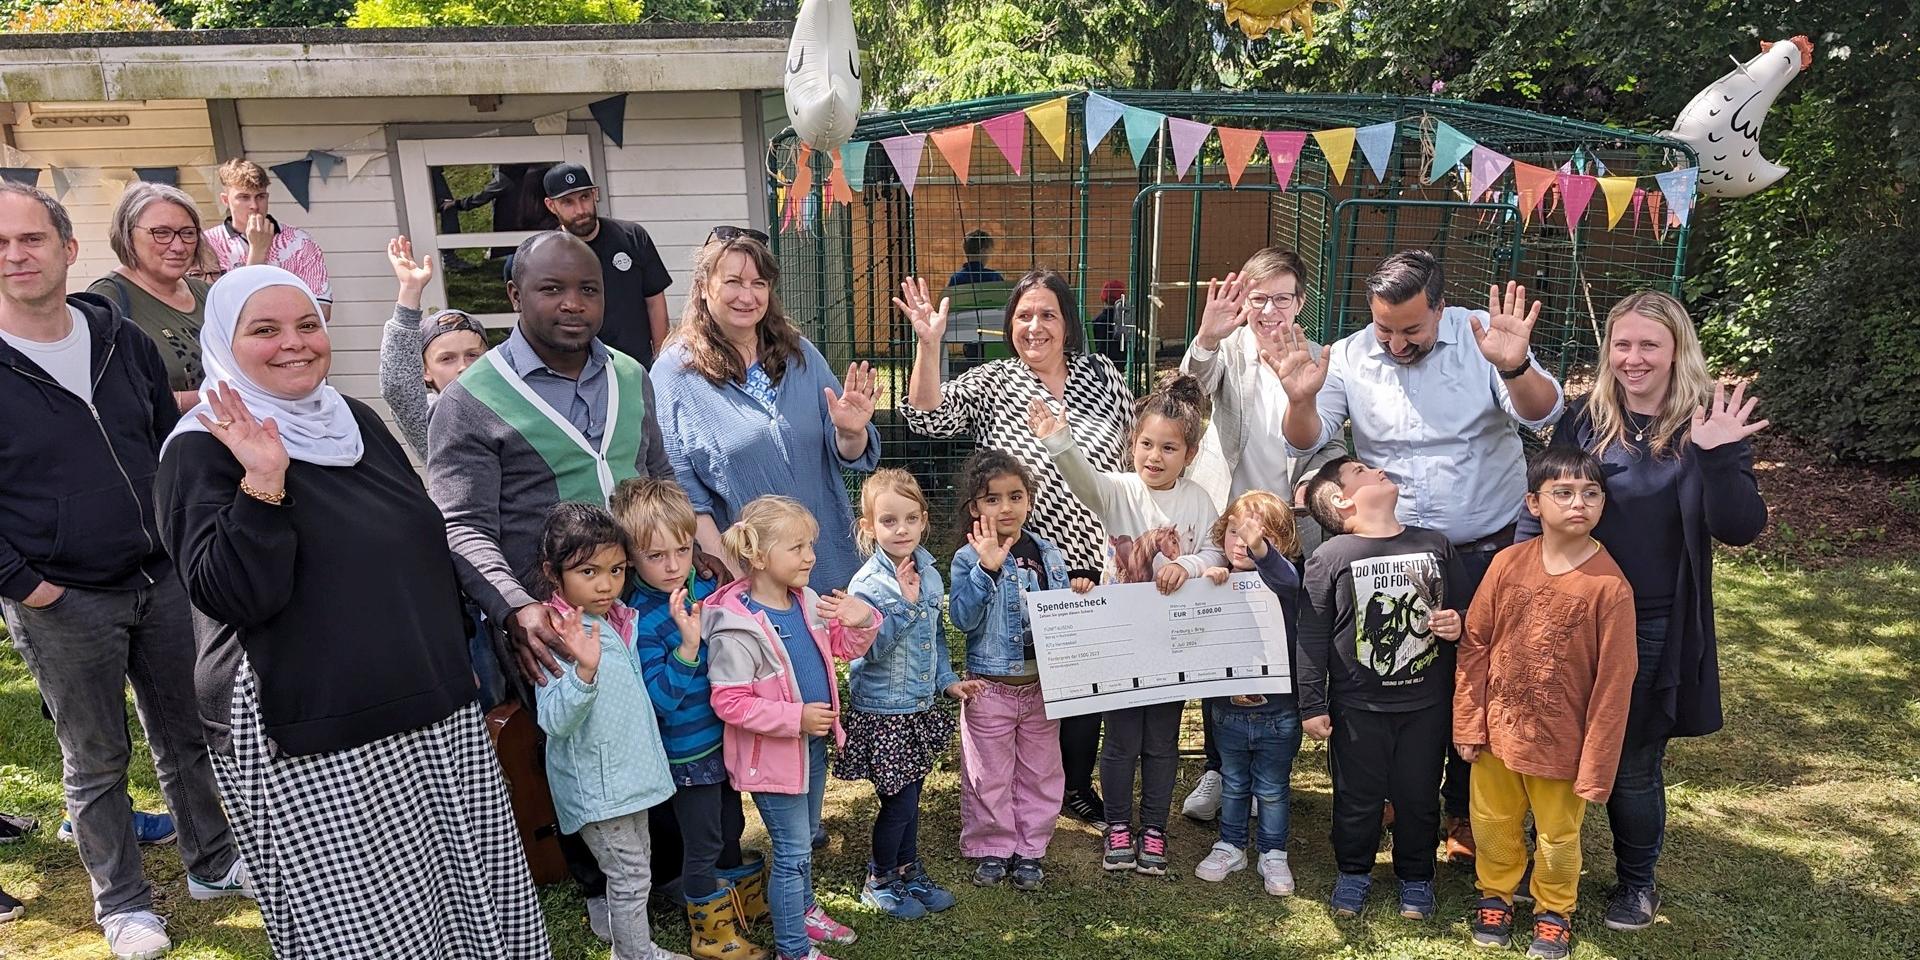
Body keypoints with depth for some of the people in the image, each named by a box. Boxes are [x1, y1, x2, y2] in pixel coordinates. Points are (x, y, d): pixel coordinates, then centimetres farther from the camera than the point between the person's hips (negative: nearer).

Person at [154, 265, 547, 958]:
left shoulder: (356, 421, 11)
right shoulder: (203, 451, -7)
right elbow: (231, 598, -19)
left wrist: (471, 674, 22)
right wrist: (263, 483, -30)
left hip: (434, 717, 6)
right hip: (313, 754, -6)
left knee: (474, 899, 10)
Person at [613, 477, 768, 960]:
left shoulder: (706, 586, -4)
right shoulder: (640, 620, -23)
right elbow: (659, 700, -27)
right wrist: (687, 643, -37)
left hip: (726, 735, 6)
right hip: (688, 752, -6)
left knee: (730, 827, 25)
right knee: (702, 843, 10)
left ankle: (747, 902, 46)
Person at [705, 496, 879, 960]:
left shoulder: (808, 603, -4)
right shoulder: (737, 628, -26)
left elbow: (845, 647, 11)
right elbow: (728, 702, -25)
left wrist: (861, 620, -11)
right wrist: (796, 717, -28)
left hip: (814, 743, 7)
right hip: (773, 754, -7)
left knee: (805, 838, 25)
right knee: (792, 851, 5)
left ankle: (804, 910, 48)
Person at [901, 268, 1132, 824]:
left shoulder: (1102, 375, 3)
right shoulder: (990, 385, -3)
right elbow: (928, 418, -19)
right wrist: (928, 344, -30)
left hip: (1094, 562, 2)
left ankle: (1078, 787, 34)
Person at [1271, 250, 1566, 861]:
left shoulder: (1483, 338, -10)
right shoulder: (1349, 359, -5)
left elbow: (1541, 414, -19)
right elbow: (1305, 444, -9)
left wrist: (1515, 367, -41)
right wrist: (1302, 399, -31)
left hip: (1486, 551, -1)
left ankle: (1465, 809, 33)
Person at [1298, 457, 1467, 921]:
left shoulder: (1437, 545, 2)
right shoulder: (1329, 558, -9)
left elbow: (1463, 609, 15)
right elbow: (1312, 637, -7)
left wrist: (1457, 624, -9)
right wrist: (1312, 705, -7)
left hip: (1426, 704, 2)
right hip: (1358, 707, -2)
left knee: (1419, 796, 13)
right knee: (1357, 796, 11)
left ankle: (1415, 876, 36)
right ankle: (1353, 872, 34)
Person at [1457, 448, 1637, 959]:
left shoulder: (1609, 585, -18)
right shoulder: (1507, 563, -9)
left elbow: (1613, 681, -14)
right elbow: (1474, 644, -2)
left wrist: (1596, 765, -12)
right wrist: (1468, 723, -2)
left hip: (1561, 740, -2)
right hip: (1498, 729, 3)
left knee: (1558, 836, 18)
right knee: (1493, 825, 20)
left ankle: (1554, 909, 43)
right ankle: (1495, 893, 46)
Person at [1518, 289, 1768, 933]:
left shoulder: (1711, 424, -7)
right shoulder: (1585, 419, -1)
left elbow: (1740, 531, -15)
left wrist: (1718, 457, -29)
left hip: (1656, 629, -2)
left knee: (1634, 763, 12)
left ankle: (1637, 880, 36)